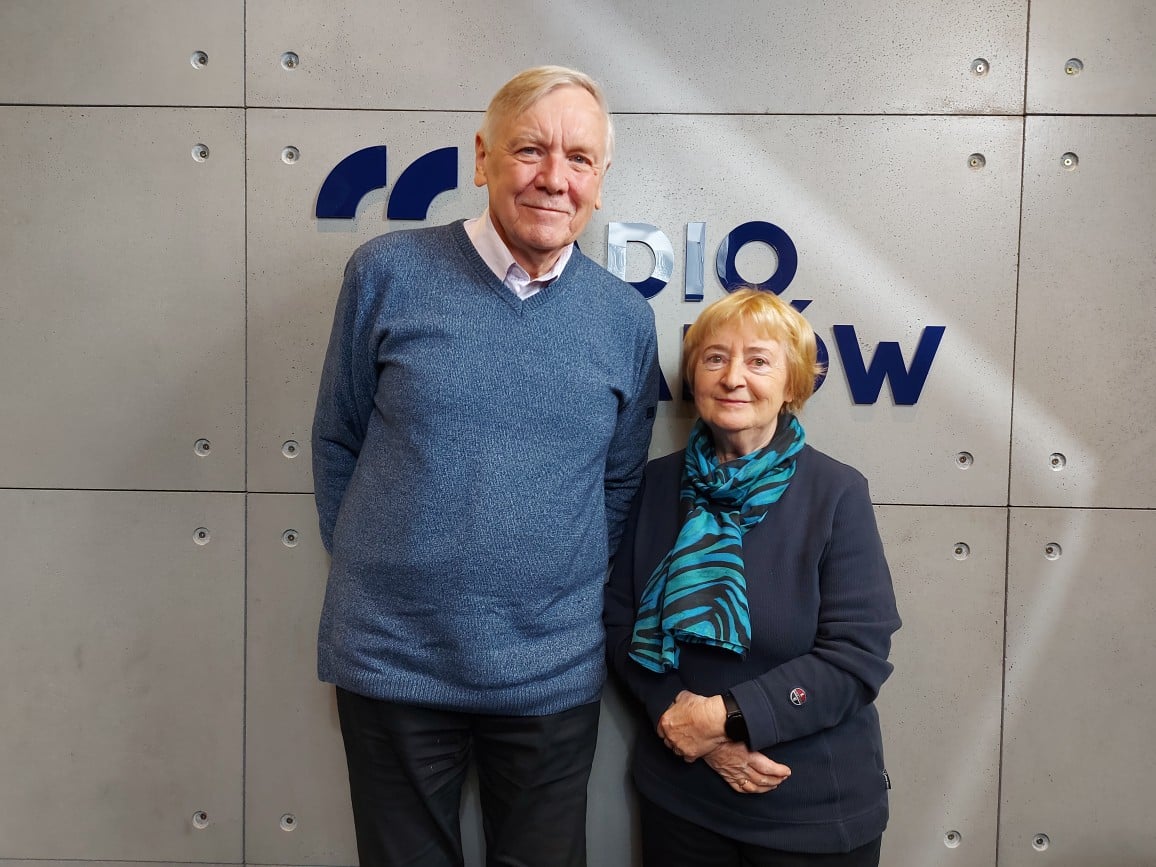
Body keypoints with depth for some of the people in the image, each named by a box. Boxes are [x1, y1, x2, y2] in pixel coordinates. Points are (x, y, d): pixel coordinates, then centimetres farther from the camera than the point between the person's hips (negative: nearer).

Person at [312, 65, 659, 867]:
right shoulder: (387, 273, -7)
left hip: (554, 674, 2)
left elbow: (621, 483, 8)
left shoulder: (626, 319, -2)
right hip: (392, 662, -1)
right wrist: (371, 572, 5)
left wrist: (567, 597, 5)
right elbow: (338, 442, 2)